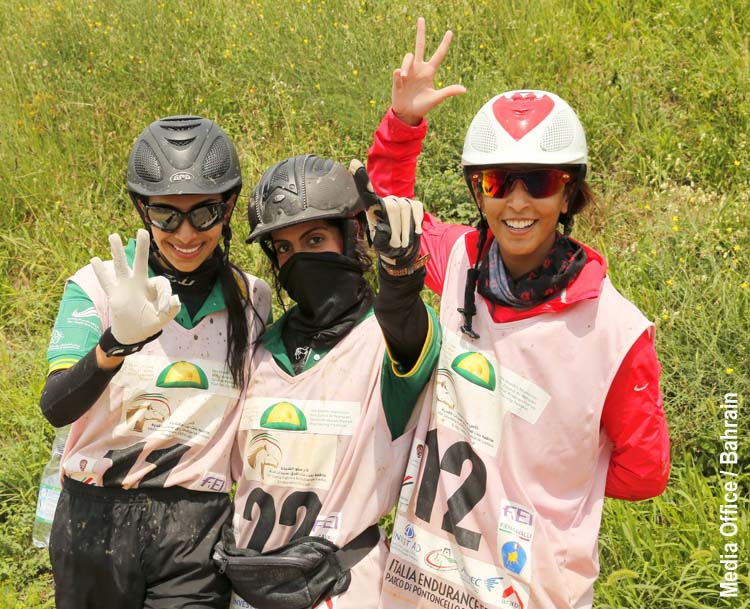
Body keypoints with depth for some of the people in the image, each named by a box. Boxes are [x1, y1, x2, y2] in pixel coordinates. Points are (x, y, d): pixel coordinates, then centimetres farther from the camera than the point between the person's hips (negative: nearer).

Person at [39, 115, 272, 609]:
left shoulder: (251, 299, 3)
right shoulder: (97, 285, -6)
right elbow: (57, 407, -20)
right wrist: (119, 340, -36)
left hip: (196, 530, 1)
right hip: (97, 519, -1)